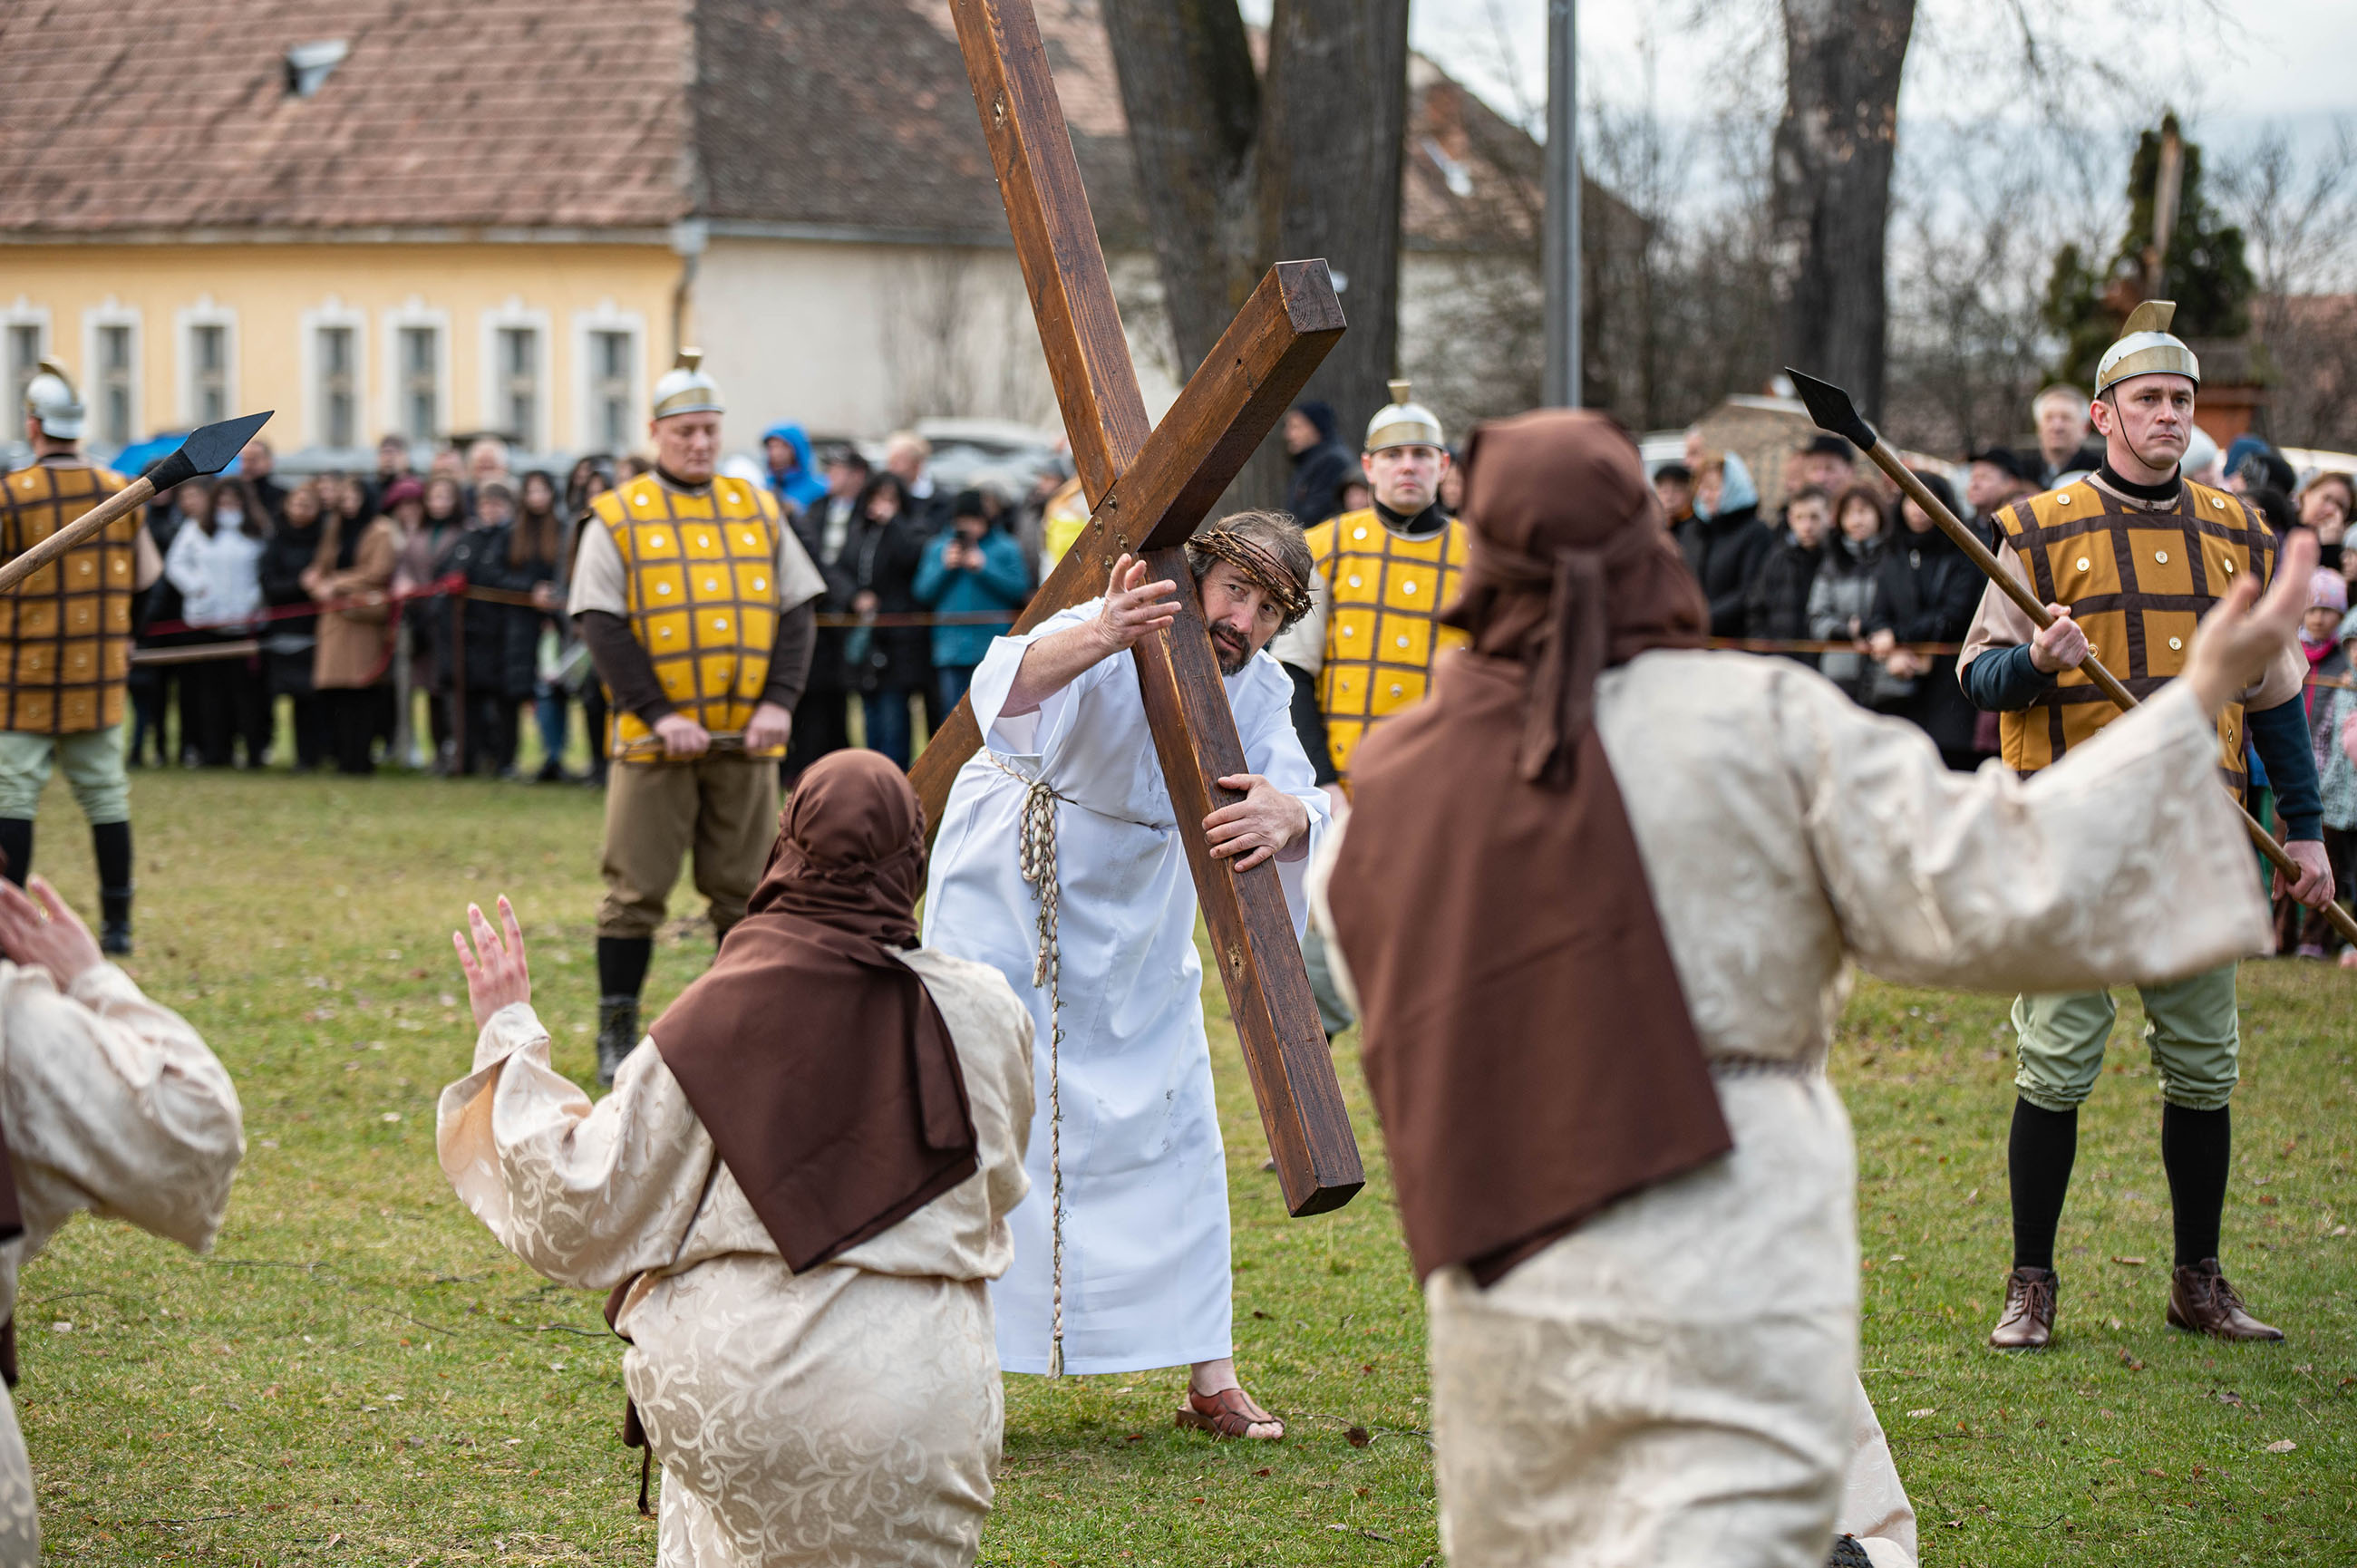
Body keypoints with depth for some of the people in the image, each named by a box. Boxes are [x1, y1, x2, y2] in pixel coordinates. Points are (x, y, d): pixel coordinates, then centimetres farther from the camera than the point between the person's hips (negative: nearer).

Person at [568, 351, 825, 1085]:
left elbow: (794, 611, 8)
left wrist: (779, 702, -7)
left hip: (747, 740, 3)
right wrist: (658, 714, -16)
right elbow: (601, 625, -6)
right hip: (654, 744, -3)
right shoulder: (617, 519, 1)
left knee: (744, 889, 7)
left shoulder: (758, 511, 11)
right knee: (636, 890, 0)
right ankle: (616, 1036, 7)